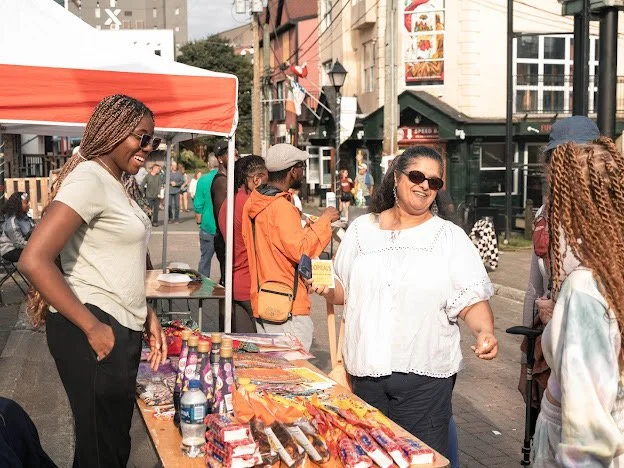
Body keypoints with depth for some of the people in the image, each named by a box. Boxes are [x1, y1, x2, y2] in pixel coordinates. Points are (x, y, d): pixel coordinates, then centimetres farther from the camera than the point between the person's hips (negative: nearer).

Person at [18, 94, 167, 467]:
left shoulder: (115, 183, 13)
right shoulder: (88, 179, -16)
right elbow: (33, 261, -25)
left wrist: (146, 314, 11)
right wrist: (93, 329, -21)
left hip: (122, 328, 9)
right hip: (93, 334, -9)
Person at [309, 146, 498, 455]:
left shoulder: (450, 237, 0)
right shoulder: (361, 229, 9)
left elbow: (472, 300, -5)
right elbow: (344, 291, 16)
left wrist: (485, 332, -23)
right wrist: (326, 289, -5)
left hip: (424, 374, -3)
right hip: (365, 370, 3)